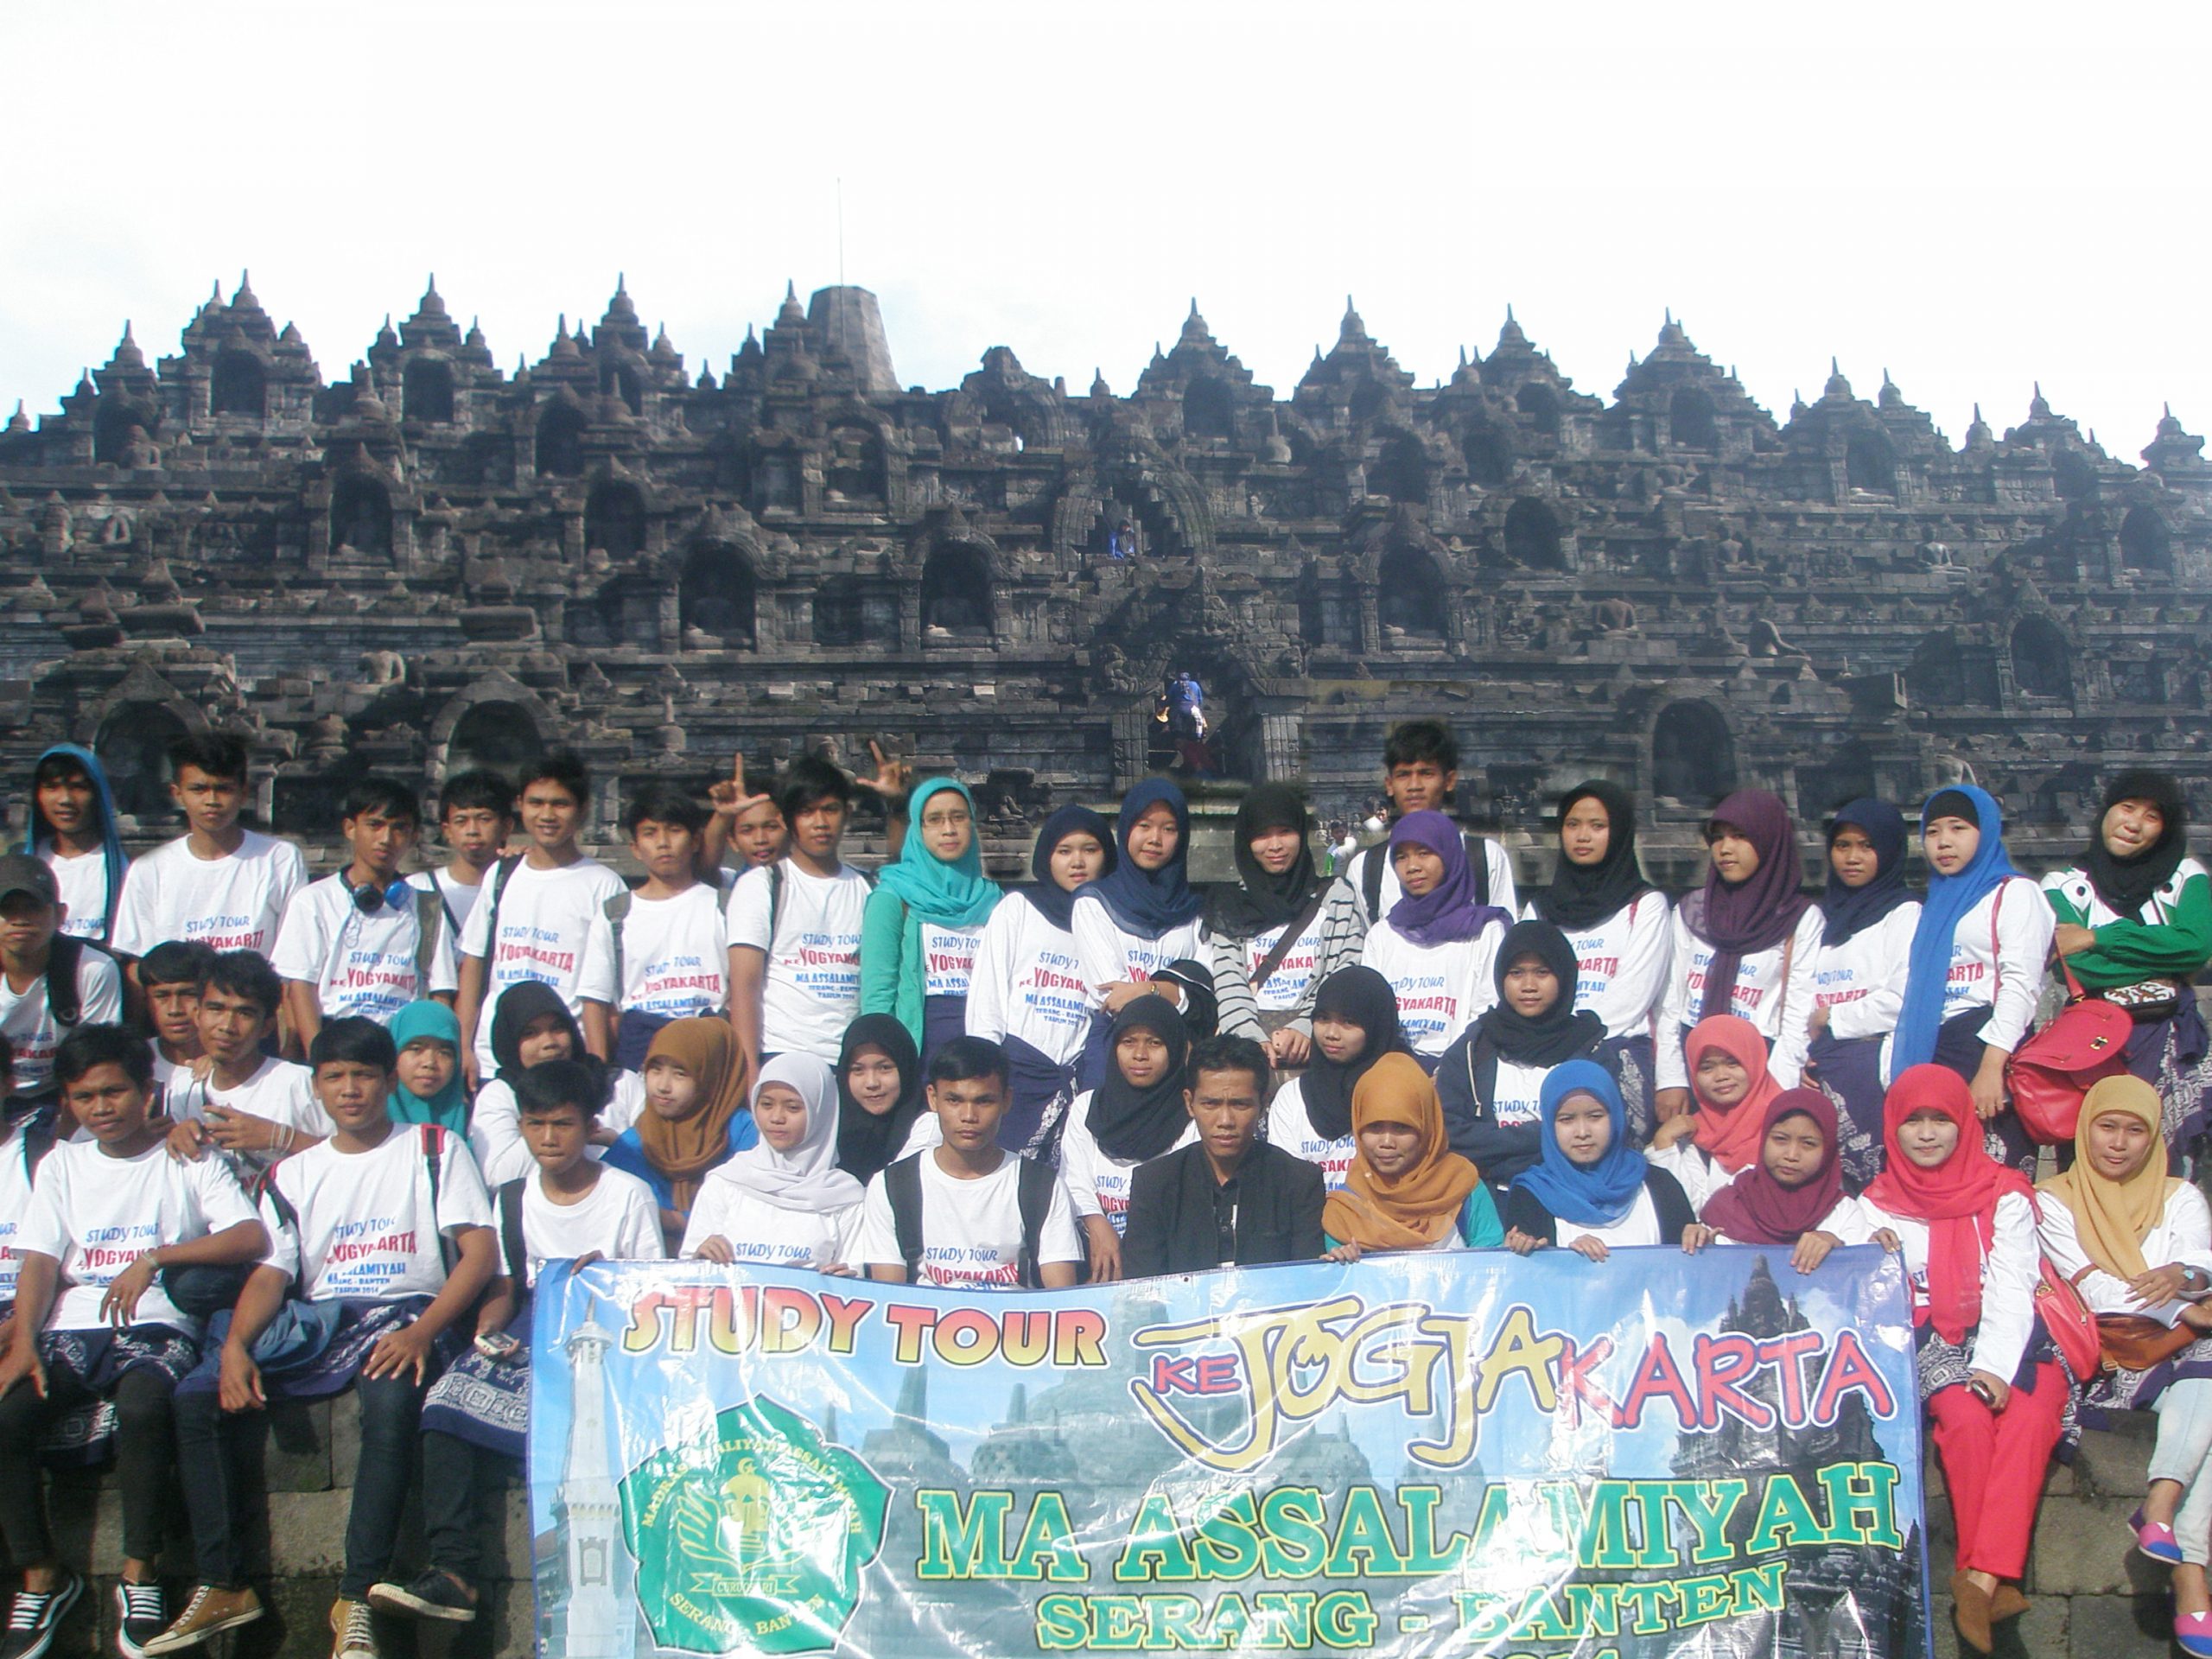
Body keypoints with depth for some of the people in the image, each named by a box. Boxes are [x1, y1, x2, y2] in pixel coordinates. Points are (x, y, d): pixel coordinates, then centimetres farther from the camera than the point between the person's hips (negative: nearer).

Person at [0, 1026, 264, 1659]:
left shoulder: (187, 1160, 10)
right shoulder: (62, 1165, 21)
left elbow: (252, 1237, -6)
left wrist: (153, 1257, -17)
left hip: (157, 1327, -3)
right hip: (72, 1328, 4)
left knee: (142, 1405, -36)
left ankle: (138, 1576, -20)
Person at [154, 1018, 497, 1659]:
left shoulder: (434, 1149, 7)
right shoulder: (295, 1173, 19)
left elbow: (480, 1250, -3)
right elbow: (271, 1272, 10)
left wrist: (423, 1331, -19)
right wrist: (235, 1344, -12)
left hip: (406, 1311, -4)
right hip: (316, 1318, 5)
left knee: (391, 1398, -38)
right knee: (196, 1396, -18)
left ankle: (356, 1598, -33)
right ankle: (222, 1586, -11)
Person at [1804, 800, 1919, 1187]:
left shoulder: (1903, 913, 3)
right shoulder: (1821, 917, 21)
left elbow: (1902, 998, -11)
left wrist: (1831, 1019, -1)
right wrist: (1800, 1056, 0)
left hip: (1874, 1064, -5)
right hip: (1819, 1069, 6)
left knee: (1868, 1177, -11)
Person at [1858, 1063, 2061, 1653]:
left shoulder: (2005, 1196, 6)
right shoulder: (1877, 1203, 10)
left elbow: (2012, 1293, -4)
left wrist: (1994, 1367, -20)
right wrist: (1876, 1259, -18)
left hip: (2007, 1339, 0)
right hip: (1929, 1344, 0)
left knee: (2028, 1417, -31)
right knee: (1965, 1414, -31)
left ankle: (1980, 1578, -42)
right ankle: (1998, 1581, -32)